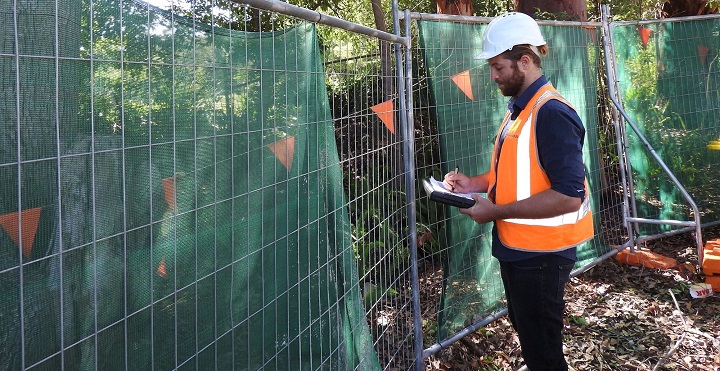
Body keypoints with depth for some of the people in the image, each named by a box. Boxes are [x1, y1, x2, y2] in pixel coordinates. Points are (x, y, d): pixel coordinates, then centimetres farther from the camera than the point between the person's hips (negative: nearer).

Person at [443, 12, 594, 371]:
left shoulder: (551, 113, -22)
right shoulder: (518, 109, 9)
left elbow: (569, 196, -27)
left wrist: (496, 212, -23)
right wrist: (476, 183, 4)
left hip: (540, 256, -9)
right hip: (516, 249, 9)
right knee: (528, 339, 25)